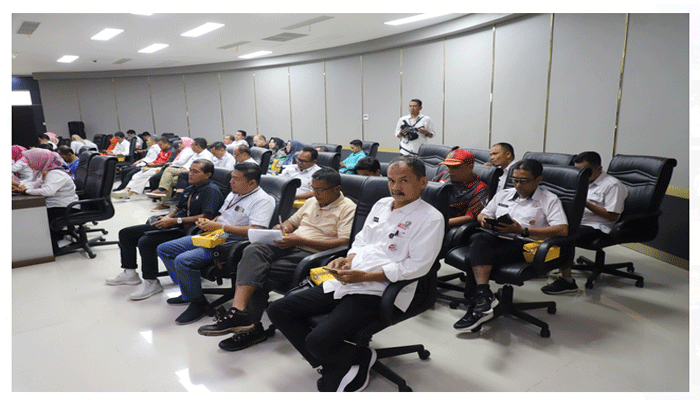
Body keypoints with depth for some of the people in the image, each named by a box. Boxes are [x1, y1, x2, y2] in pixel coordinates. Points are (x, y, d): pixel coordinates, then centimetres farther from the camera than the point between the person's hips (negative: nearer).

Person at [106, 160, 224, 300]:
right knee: (125, 233, 10)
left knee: (145, 242, -28)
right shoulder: (190, 188, 17)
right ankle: (129, 273, 21)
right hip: (173, 225, 10)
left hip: (186, 230, -10)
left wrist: (175, 221, -24)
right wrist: (168, 217, 2)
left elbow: (207, 216, -25)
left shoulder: (211, 191, -13)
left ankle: (152, 283, -11)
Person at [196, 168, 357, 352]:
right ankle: (238, 313, -29)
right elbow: (292, 221, 34)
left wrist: (301, 240, -17)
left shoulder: (347, 208, -2)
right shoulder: (312, 201, 23)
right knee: (253, 251, -24)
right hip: (289, 245, 7)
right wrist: (283, 228, 7)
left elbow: (344, 243, -15)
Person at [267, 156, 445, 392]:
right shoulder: (382, 204, 18)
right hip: (345, 282, 9)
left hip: (376, 291, -8)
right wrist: (348, 259, 1)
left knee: (318, 341, -26)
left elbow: (417, 266, -14)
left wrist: (364, 276, -18)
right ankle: (333, 367, 5)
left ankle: (361, 357, 6)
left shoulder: (431, 218, -6)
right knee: (278, 310, 1)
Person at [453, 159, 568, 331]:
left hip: (524, 244, -5)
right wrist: (485, 220, 5)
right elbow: (482, 214, 33)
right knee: (478, 239, -32)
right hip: (496, 238, 5)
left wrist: (523, 230, -13)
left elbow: (562, 230, -6)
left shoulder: (550, 200, 10)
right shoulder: (503, 194, 27)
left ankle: (479, 305, -27)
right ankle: (484, 295, -37)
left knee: (479, 254, -30)